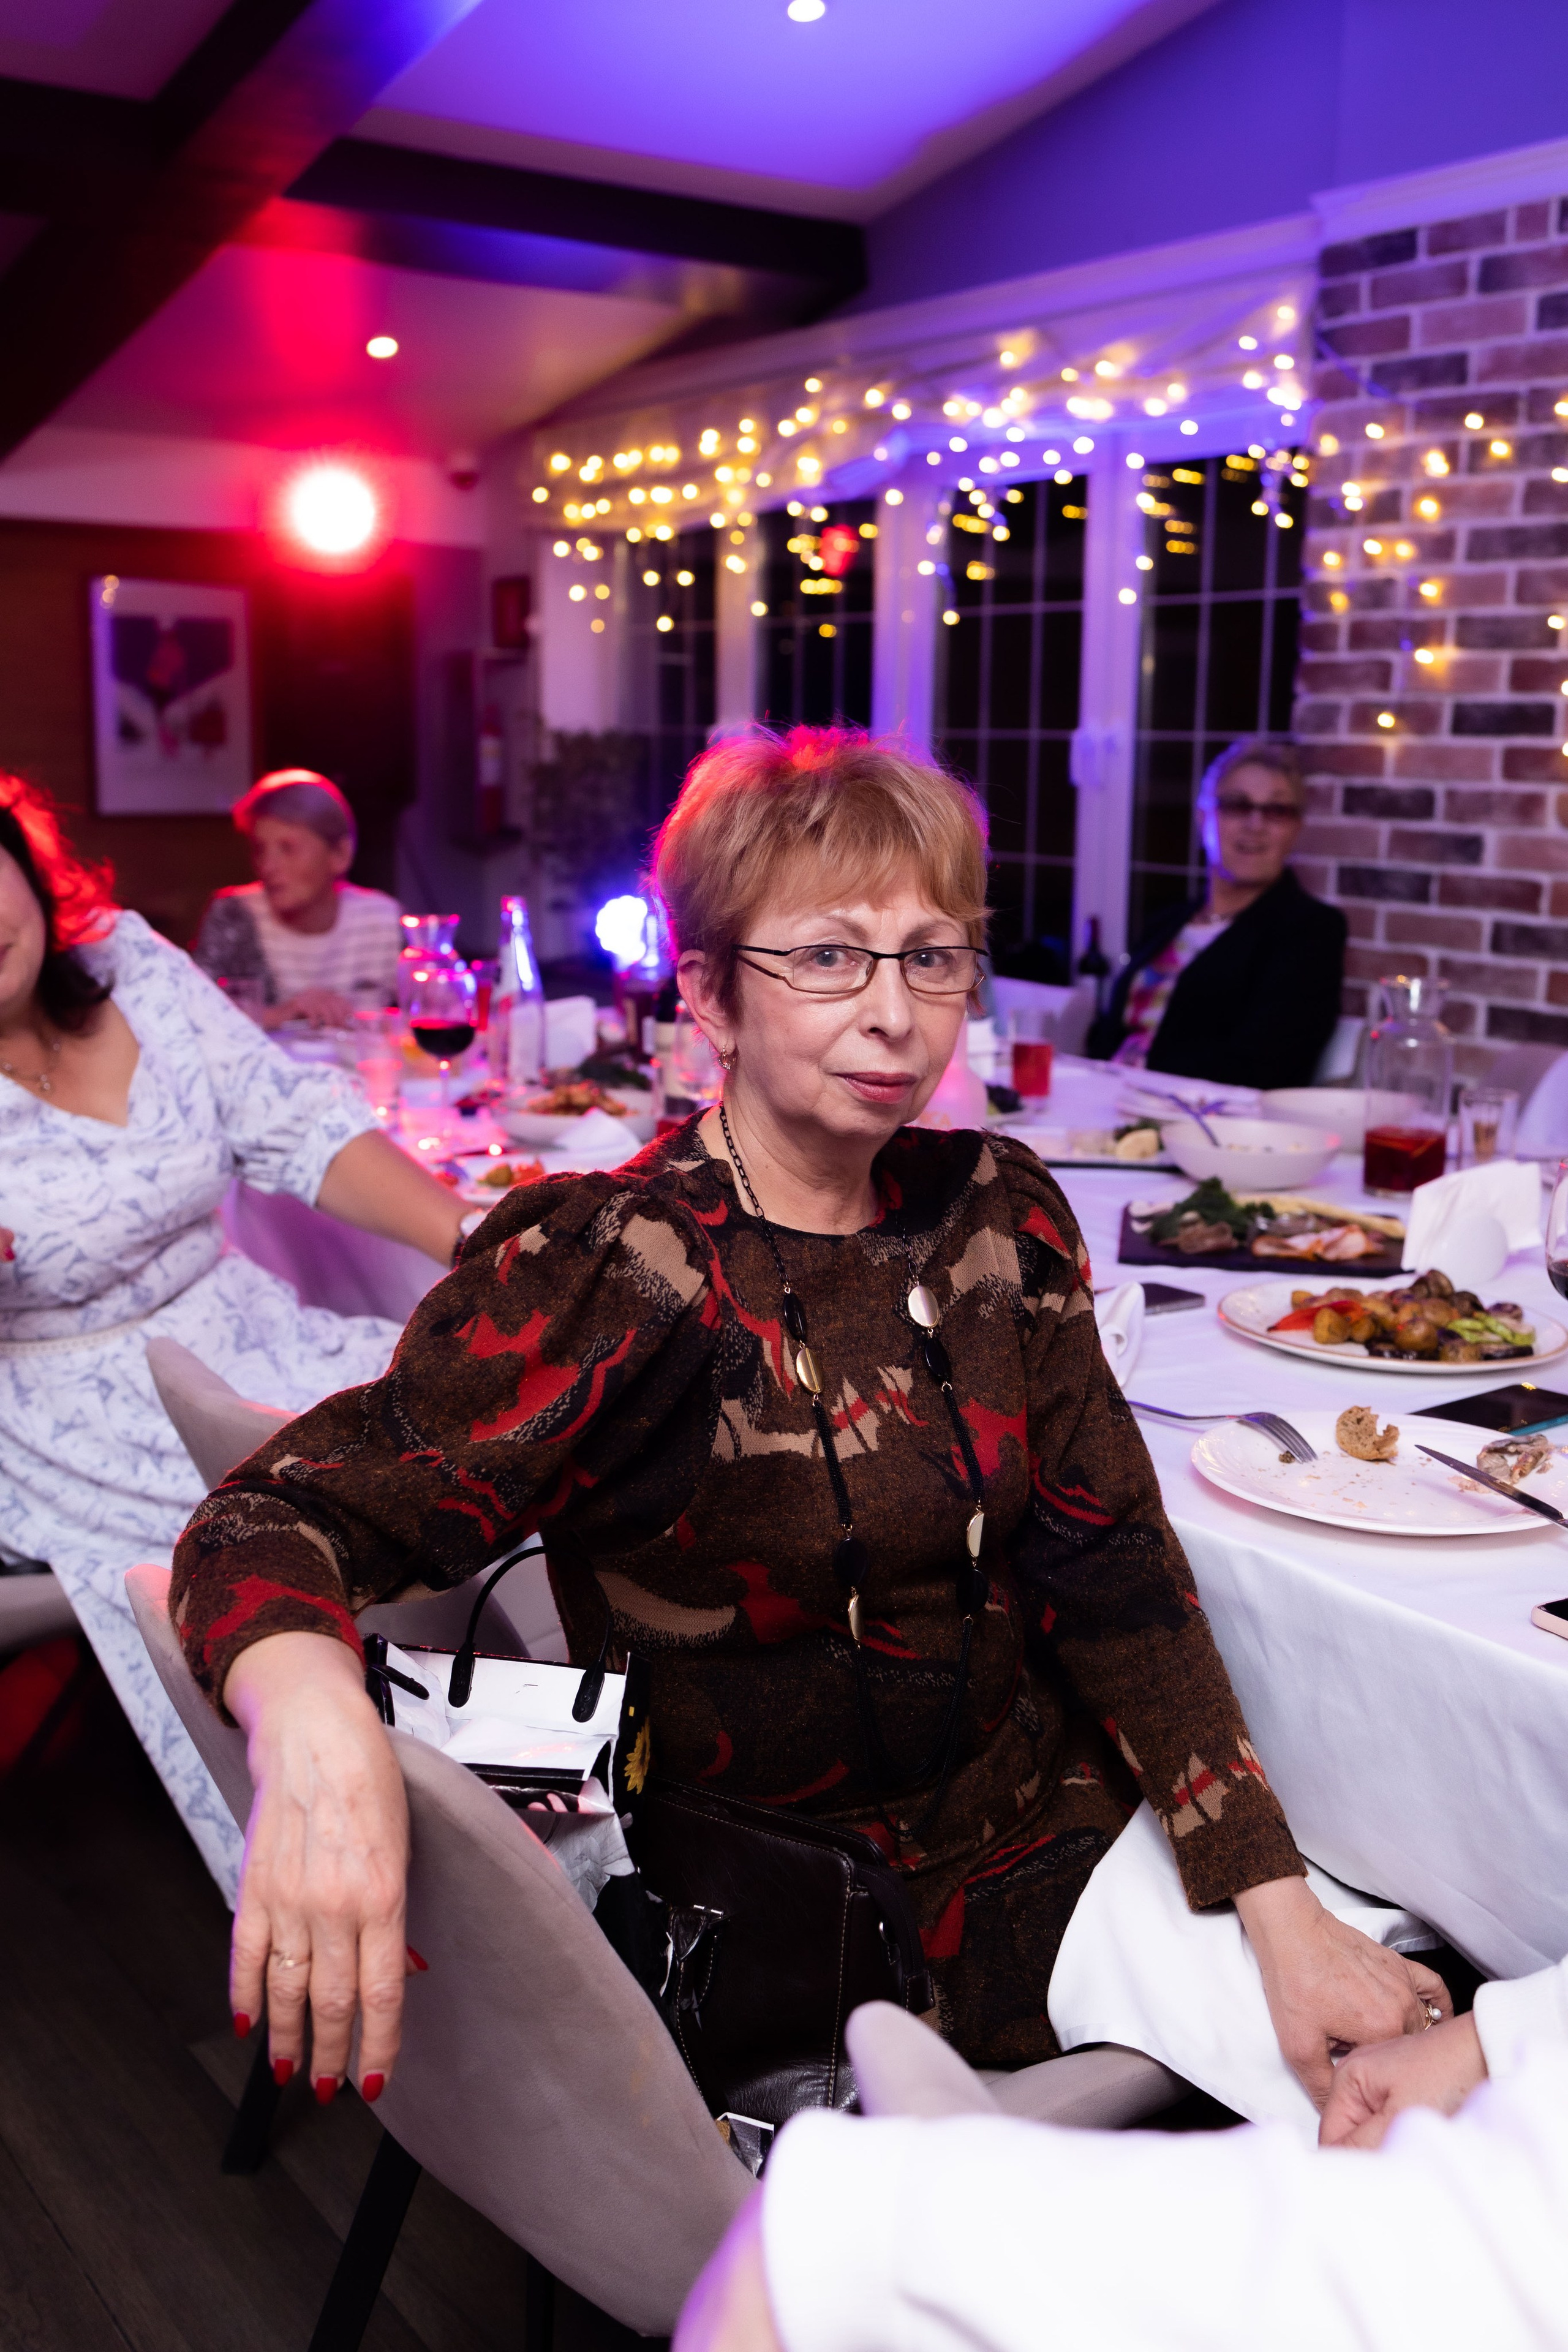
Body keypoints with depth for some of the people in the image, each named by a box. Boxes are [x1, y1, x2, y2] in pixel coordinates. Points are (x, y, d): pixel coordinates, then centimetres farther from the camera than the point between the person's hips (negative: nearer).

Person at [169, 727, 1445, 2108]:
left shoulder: (1000, 1216, 0)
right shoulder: (596, 1274, -15)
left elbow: (1112, 1567, 0)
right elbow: (274, 1523, -21)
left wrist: (1284, 1911, -9)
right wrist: (315, 1721, -45)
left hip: (1048, 1825, 5)